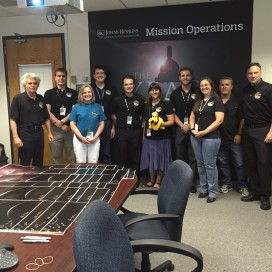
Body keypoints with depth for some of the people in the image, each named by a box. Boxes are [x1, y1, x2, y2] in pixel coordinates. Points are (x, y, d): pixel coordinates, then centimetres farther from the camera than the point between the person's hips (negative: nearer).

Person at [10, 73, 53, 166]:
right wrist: (15, 137, -19)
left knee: (39, 163, 14)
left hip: (39, 133, 5)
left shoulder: (41, 99, 8)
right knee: (25, 164, 2)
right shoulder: (18, 99, -8)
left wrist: (49, 133, 10)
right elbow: (13, 119, -12)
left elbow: (46, 118, 14)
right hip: (25, 134, -5)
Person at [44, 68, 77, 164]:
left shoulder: (73, 93, 8)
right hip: (55, 129, 0)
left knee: (72, 156, 5)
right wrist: (61, 125, -10)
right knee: (56, 156, 4)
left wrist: (62, 121, -11)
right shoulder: (49, 93, 6)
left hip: (70, 128, 0)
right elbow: (47, 112, -2)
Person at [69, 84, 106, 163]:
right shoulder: (77, 107, 1)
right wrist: (82, 137, -11)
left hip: (94, 140, 1)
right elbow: (72, 124, -2)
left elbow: (101, 124, 4)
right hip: (79, 139, -1)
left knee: (93, 163, 3)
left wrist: (95, 137, -8)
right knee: (81, 164, 6)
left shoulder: (97, 107, 4)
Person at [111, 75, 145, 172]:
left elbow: (142, 115, 11)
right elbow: (113, 115, 10)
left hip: (135, 131, 0)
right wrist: (115, 126, 9)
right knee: (123, 157, 9)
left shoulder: (140, 99, 2)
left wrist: (138, 123, 1)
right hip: (121, 131, 0)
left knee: (135, 157, 7)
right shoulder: (117, 99, 1)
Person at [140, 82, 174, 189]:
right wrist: (144, 134, 14)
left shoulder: (165, 104, -6)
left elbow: (171, 121, -10)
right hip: (149, 137, 5)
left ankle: (158, 182, 16)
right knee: (151, 159, 10)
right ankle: (152, 180, 25)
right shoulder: (147, 105, 11)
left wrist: (160, 124, -25)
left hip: (162, 137, -5)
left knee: (161, 159, 3)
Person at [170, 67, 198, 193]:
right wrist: (182, 125, -6)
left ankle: (192, 183, 10)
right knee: (180, 157, 8)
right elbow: (172, 113, 6)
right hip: (180, 129, 2)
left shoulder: (197, 92, 2)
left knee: (193, 157, 2)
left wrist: (191, 125, -8)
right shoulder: (175, 93, 8)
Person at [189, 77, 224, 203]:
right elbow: (192, 118, 18)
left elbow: (219, 120, -12)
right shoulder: (198, 101, 16)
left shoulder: (216, 100, -3)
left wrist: (205, 132, -15)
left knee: (210, 165, -2)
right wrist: (192, 129, -2)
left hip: (211, 137, -6)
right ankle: (204, 189, 24)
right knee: (200, 164, 11)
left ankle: (213, 192, 10)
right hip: (196, 137, 6)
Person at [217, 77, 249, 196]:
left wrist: (239, 134, -6)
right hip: (220, 137, 2)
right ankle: (227, 183, 25)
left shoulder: (237, 101, 1)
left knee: (239, 163, 1)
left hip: (234, 137, -2)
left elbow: (242, 119, 1)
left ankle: (242, 186, 13)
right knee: (223, 162, 11)